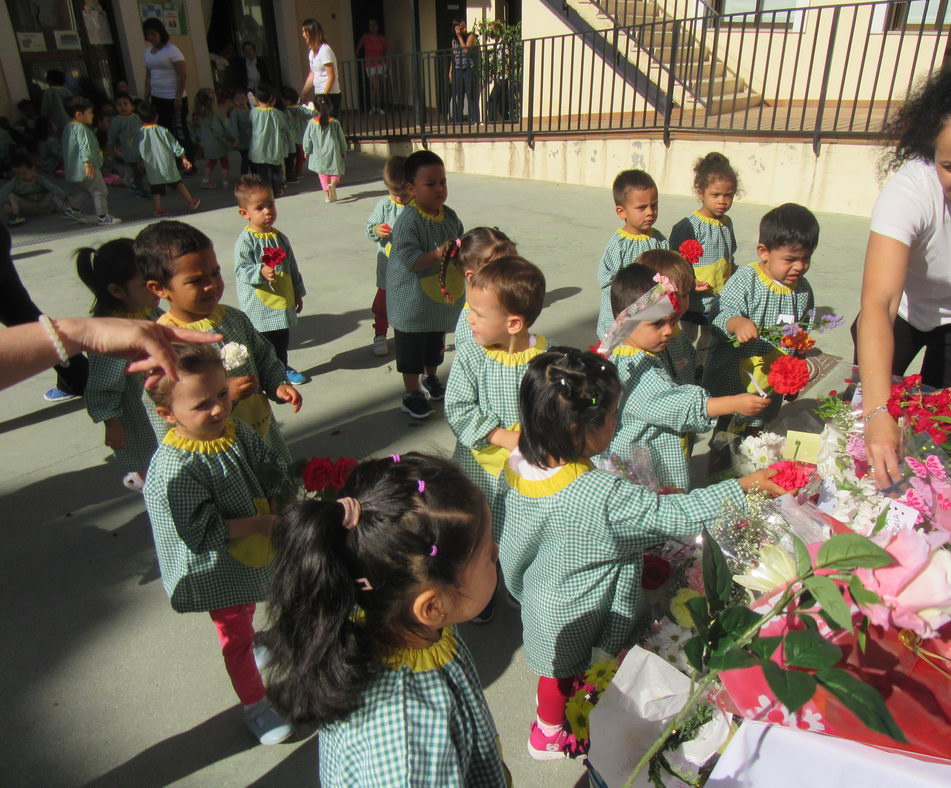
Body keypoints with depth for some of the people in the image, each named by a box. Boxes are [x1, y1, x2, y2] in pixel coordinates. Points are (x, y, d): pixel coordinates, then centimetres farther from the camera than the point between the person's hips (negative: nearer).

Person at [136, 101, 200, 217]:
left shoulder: (140, 133, -4)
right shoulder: (162, 130, -8)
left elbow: (139, 152, 4)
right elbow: (175, 145, -3)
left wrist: (142, 162, 20)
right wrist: (184, 158, 6)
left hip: (151, 167, 0)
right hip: (167, 163, 0)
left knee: (155, 190, 5)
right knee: (178, 183, 15)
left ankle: (158, 210, 3)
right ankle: (191, 202, 23)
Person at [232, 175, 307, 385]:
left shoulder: (279, 237, 6)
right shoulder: (245, 240, -14)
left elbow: (292, 267, 13)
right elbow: (241, 270, -19)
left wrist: (298, 293, 17)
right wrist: (261, 272, -36)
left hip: (282, 301, 6)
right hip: (258, 305, -6)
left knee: (282, 339, 20)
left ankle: (283, 368, 40)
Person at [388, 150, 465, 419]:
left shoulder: (450, 216, 1)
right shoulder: (407, 221, -22)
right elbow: (408, 259, -29)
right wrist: (438, 254, -36)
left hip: (442, 295, 7)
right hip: (411, 299, -7)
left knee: (436, 343, 23)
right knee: (411, 348, 5)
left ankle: (431, 377, 47)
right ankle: (411, 394, 18)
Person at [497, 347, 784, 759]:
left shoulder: (516, 463, -19)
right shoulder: (601, 497, -39)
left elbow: (505, 534, -3)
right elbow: (676, 514, -31)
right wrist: (745, 485, -20)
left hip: (538, 595, 5)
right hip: (572, 617, -5)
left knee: (556, 665, 33)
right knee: (564, 671, 24)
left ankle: (551, 703, 60)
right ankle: (549, 735, 51)